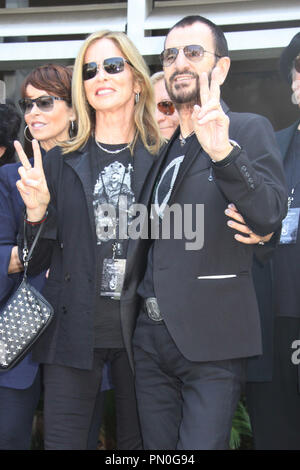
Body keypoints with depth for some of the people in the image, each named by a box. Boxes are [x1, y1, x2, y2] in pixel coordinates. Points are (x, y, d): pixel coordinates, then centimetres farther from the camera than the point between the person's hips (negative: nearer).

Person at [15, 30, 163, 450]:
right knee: (62, 441, 3)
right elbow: (39, 261, 7)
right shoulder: (61, 163, 6)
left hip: (138, 331, -1)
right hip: (73, 331, 1)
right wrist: (36, 210, -10)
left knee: (138, 443, 11)